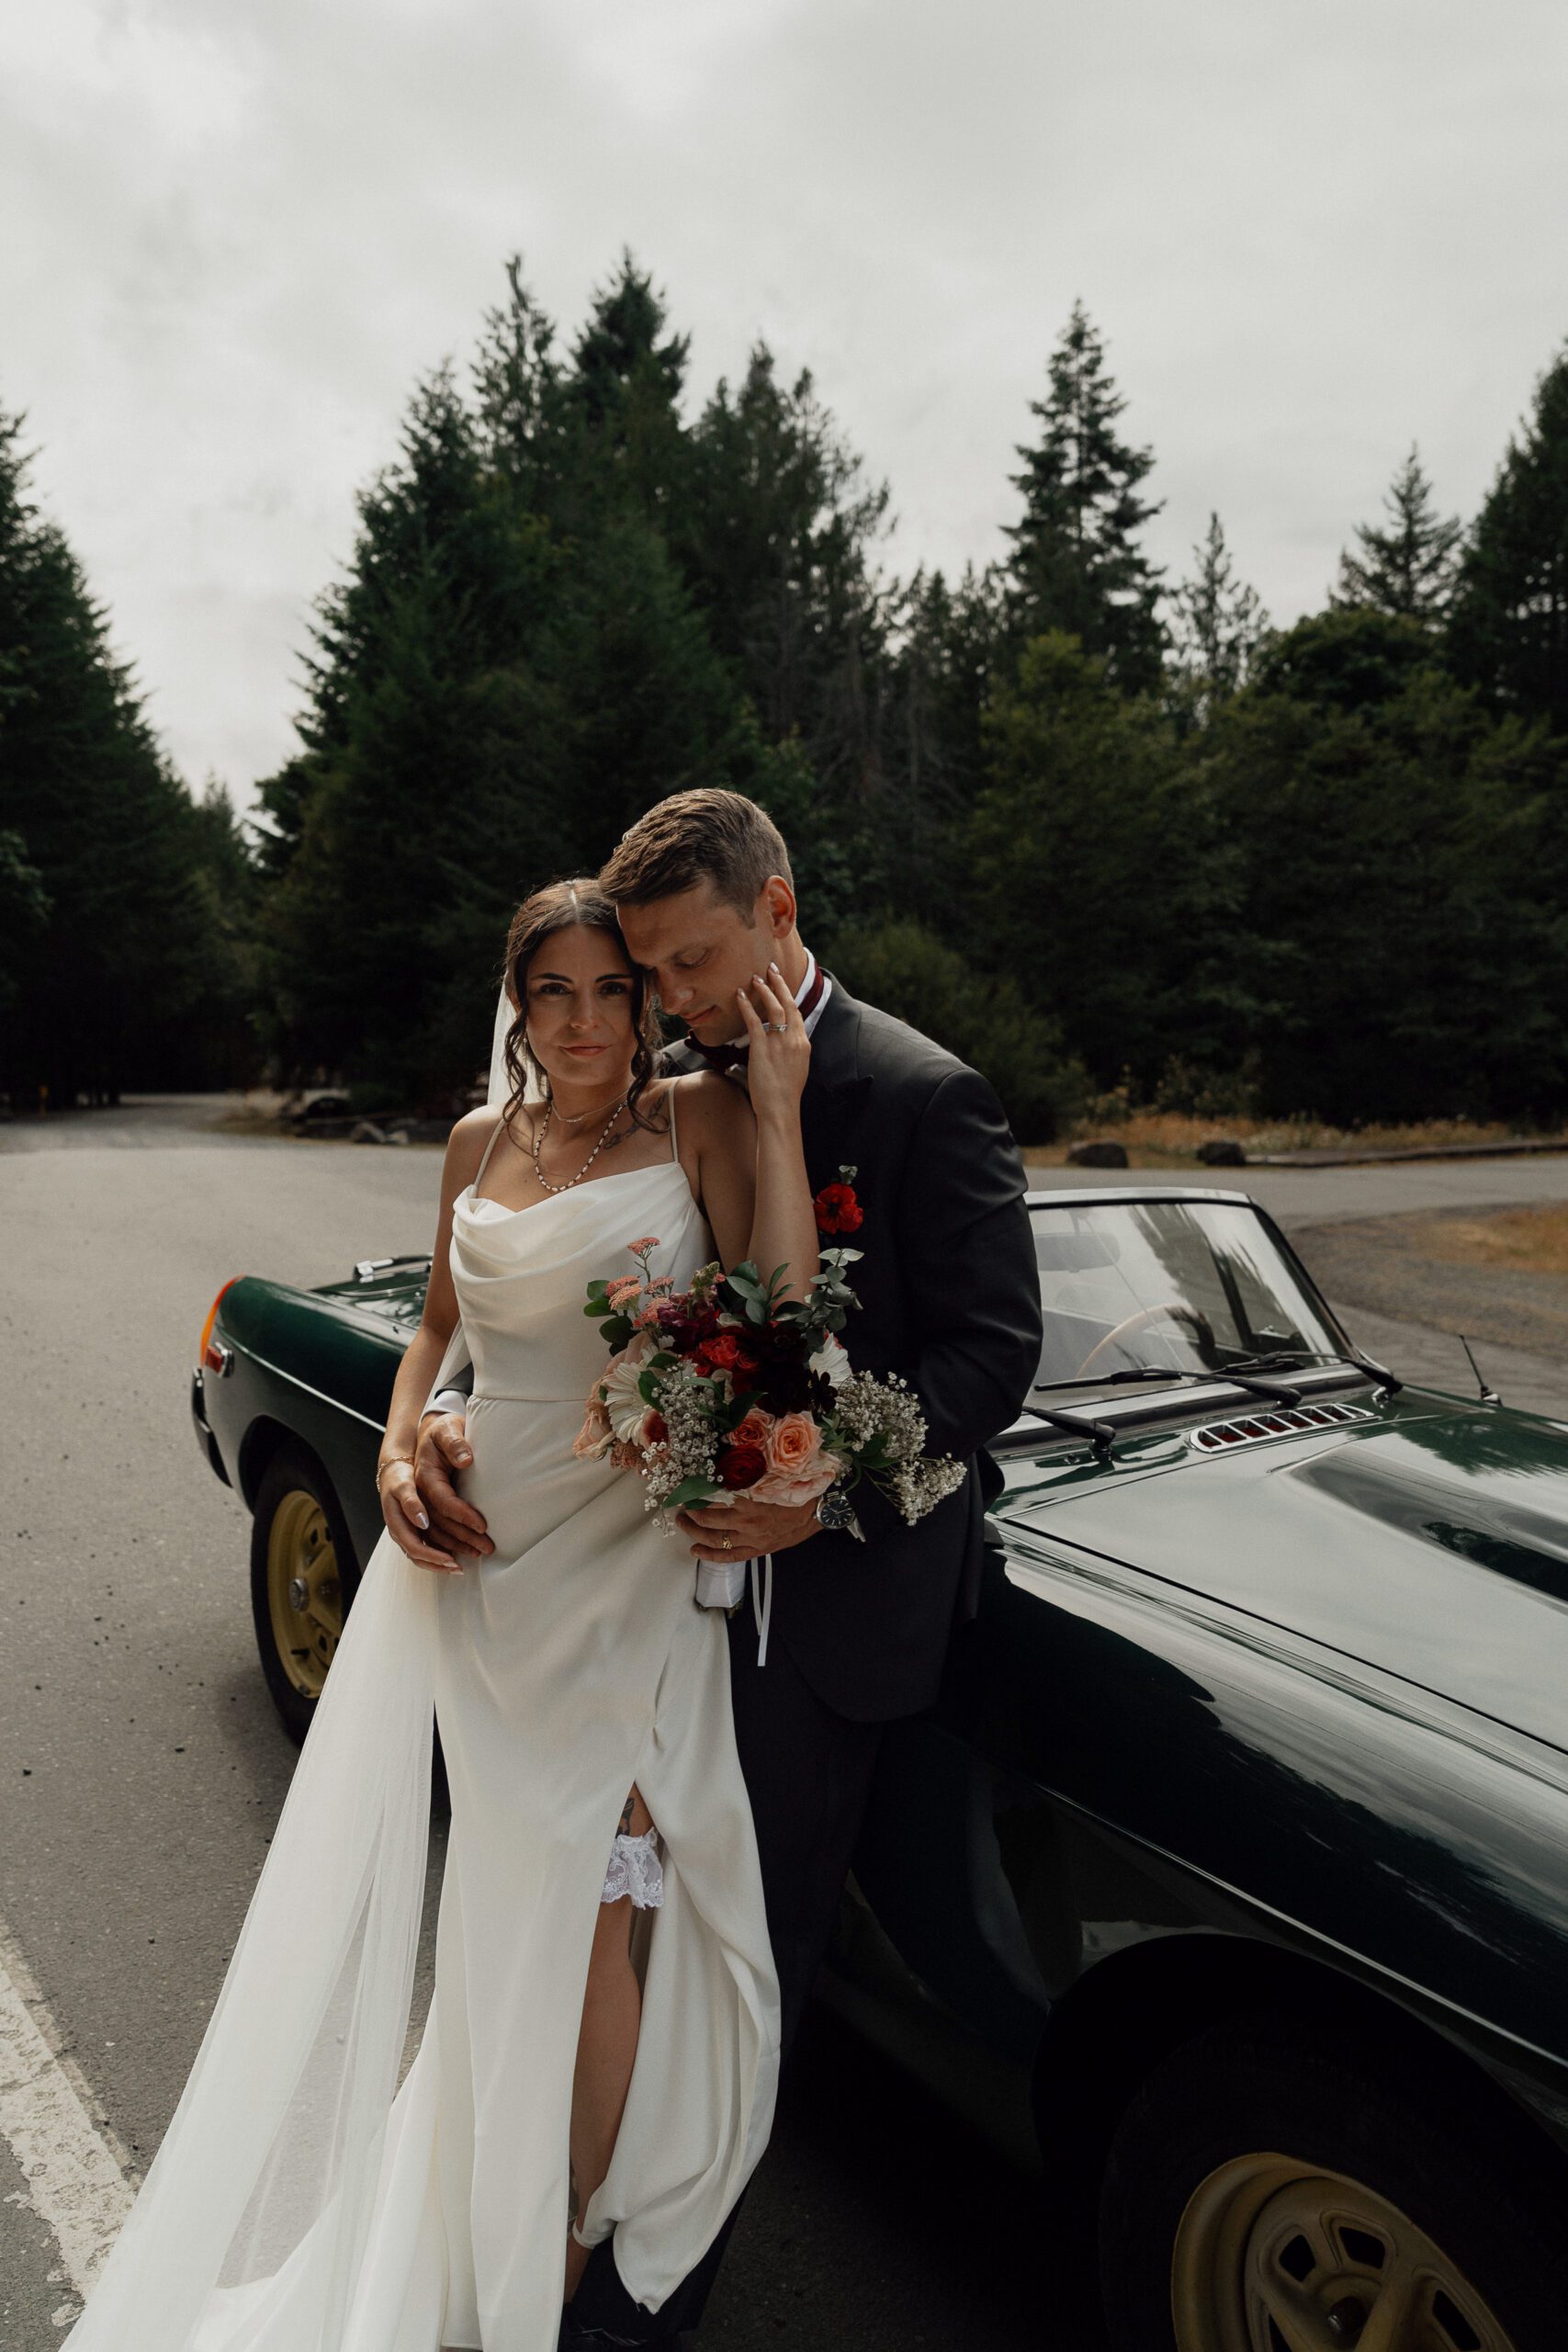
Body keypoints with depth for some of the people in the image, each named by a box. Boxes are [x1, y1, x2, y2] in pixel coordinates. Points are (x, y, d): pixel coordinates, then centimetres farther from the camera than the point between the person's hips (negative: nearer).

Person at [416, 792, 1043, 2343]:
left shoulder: (923, 1096, -14)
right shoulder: (667, 1091, 4)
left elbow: (995, 1344, -15)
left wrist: (833, 1494, -27)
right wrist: (441, 1411, -16)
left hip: (827, 1589, -5)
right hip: (676, 1558, 6)